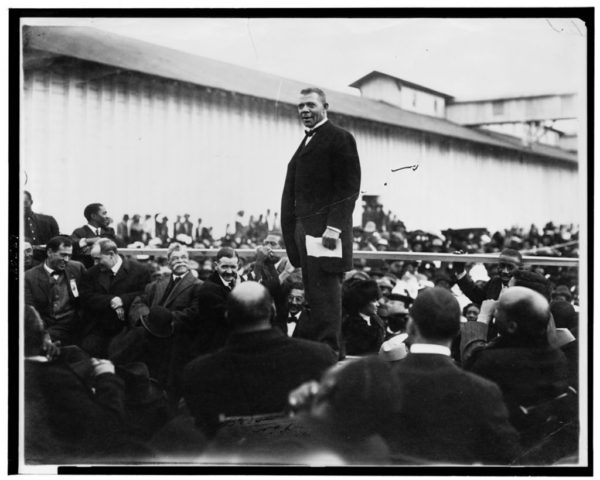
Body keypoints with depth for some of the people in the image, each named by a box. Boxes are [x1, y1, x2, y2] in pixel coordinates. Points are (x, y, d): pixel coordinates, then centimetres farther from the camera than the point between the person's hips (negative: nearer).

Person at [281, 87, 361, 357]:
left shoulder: (340, 138, -4)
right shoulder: (306, 143, 22)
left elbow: (349, 187, -12)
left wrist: (334, 227, -20)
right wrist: (293, 231, 12)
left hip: (325, 228, -8)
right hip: (304, 228, 8)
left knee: (325, 290, -7)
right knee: (312, 292, 9)